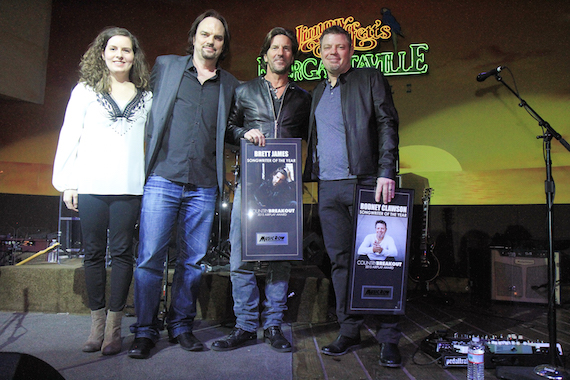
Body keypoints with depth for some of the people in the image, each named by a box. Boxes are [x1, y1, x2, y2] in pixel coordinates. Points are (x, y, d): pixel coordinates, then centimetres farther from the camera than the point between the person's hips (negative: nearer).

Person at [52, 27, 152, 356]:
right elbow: (69, 137, 9)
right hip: (90, 186, 1)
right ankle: (97, 324, 16)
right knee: (94, 253, 5)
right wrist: (67, 182, 2)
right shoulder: (85, 91, 11)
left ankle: (114, 327, 9)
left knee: (122, 253, 0)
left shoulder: (146, 97, 12)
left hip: (129, 188, 0)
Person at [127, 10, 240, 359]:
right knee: (150, 258, -3)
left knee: (194, 260, 6)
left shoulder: (230, 84, 15)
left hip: (204, 186, 2)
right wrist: (151, 153, 13)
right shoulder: (165, 66, 12)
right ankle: (145, 331, 11)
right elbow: (150, 112, 19)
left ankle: (182, 326, 21)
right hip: (163, 178, -1)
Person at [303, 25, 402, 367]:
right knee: (341, 261, 6)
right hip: (328, 188, 5)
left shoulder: (371, 79, 8)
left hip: (366, 183, -5)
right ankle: (349, 332, 16)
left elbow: (387, 125, -3)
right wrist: (307, 175, 7)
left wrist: (386, 172, -15)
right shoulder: (318, 92, 23)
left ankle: (389, 339, 5)